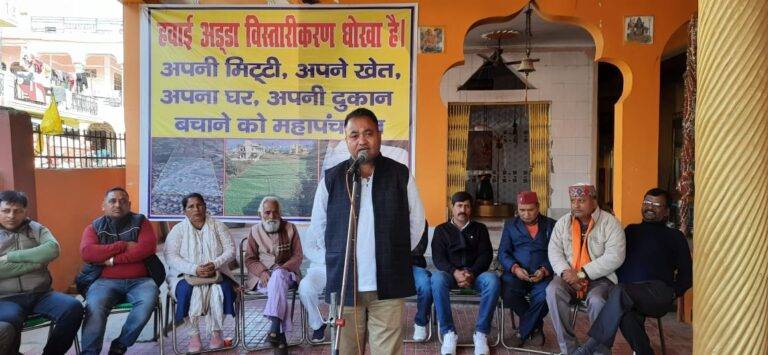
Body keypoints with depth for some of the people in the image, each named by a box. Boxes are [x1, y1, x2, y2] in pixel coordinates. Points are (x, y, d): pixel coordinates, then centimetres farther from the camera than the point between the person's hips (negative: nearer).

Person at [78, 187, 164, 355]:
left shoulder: (140, 222, 11)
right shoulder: (94, 227, 13)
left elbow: (148, 246, -6)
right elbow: (87, 253, -5)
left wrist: (113, 260, -11)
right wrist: (123, 246, -10)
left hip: (139, 280, 0)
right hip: (105, 281, 0)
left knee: (148, 301, -31)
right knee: (95, 307, -31)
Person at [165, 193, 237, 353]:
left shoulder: (218, 226, 7)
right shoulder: (178, 229, 4)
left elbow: (230, 250, 1)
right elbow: (171, 256, -8)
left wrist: (215, 264, -19)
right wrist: (194, 269, -23)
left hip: (216, 274, 1)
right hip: (186, 275, -1)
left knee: (220, 290, -30)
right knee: (192, 291, -33)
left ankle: (216, 332, -14)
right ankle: (194, 335, -19)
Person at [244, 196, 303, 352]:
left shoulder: (290, 228, 8)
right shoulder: (255, 231, 12)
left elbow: (298, 256, 5)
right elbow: (249, 259, 8)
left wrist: (283, 268, -15)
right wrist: (262, 272, -13)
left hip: (286, 273, 0)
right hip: (262, 276, 1)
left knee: (278, 275, -38)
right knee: (278, 286, -35)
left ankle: (275, 327, -48)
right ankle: (280, 333, -41)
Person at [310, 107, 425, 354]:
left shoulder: (401, 175, 0)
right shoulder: (332, 178, 0)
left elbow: (417, 222, 10)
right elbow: (319, 224, 13)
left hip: (388, 285, -1)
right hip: (344, 284, 1)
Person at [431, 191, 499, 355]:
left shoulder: (480, 228, 17)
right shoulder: (441, 229, 14)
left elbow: (486, 255, 4)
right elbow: (438, 257, 1)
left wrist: (472, 273, -16)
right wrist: (455, 272, -19)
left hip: (475, 273, 1)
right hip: (450, 273, -1)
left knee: (493, 280, -33)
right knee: (437, 278, -36)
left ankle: (481, 333, -23)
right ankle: (448, 333, -28)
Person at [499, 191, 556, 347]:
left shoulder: (551, 225, 11)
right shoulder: (510, 225, 14)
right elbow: (503, 252, 6)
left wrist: (545, 270, -16)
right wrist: (515, 268, -14)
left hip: (542, 275, -1)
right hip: (516, 273, 1)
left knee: (544, 296, -34)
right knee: (507, 293, -31)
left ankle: (523, 332, -5)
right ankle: (535, 326, -1)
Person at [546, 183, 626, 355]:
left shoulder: (610, 223, -6)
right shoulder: (563, 222, 8)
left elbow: (614, 257, -16)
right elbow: (554, 250, 4)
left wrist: (583, 274, -20)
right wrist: (566, 271, -16)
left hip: (599, 277, -3)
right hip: (569, 276, 4)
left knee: (596, 300, -34)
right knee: (553, 290, -27)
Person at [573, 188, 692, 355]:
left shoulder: (674, 236, 21)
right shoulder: (631, 229, 30)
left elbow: (686, 272, 17)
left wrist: (674, 292, -1)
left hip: (657, 291, -2)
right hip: (625, 288, 2)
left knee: (620, 292, -36)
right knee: (625, 316, -36)